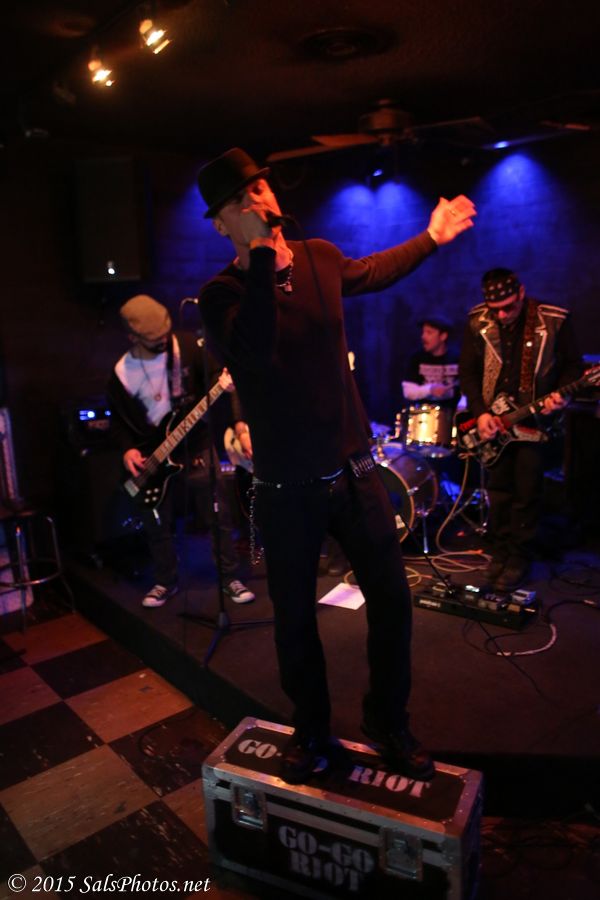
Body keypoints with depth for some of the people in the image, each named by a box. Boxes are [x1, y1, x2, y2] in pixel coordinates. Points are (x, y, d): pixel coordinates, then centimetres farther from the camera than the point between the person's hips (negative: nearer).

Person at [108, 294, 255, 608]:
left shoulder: (185, 344, -9)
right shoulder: (122, 372, -5)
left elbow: (216, 377, -6)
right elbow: (119, 419, 6)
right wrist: (127, 449, -11)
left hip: (196, 445, -1)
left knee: (219, 515, 0)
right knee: (157, 525, 10)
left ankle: (230, 578, 16)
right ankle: (166, 582, 31)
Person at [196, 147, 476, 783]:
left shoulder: (320, 258, 4)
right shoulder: (223, 294, -8)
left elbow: (370, 272, 28)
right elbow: (252, 353, -31)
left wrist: (430, 238, 32)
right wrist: (262, 256, -29)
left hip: (353, 471, 4)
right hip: (286, 490, -3)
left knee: (391, 600, 10)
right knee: (294, 618, 12)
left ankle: (388, 721, 36)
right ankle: (310, 729, 38)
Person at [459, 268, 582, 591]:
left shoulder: (554, 321, -10)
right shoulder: (478, 322, -3)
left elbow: (572, 364, 0)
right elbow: (468, 370, 1)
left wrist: (559, 395, -19)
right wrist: (480, 412, -10)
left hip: (535, 420, -2)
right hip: (493, 420, 3)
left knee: (526, 492, 1)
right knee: (498, 489, 10)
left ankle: (519, 558, 15)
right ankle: (500, 552, 25)